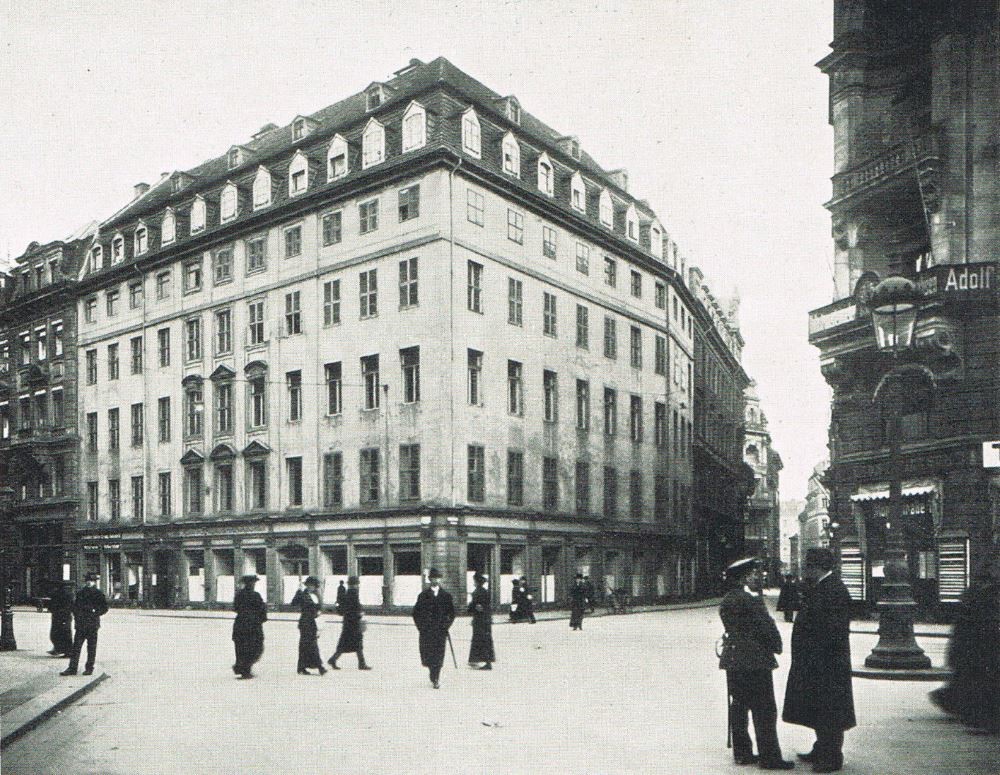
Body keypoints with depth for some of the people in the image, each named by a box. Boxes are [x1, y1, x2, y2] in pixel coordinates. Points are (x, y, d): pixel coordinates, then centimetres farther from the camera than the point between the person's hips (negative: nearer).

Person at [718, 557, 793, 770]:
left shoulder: (727, 600, 9)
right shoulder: (751, 600, -18)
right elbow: (767, 627, -15)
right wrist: (777, 646, 2)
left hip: (733, 659, 9)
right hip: (755, 659, -8)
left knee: (738, 707, 12)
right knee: (764, 711, 0)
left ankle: (741, 752, 20)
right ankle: (769, 757, 4)